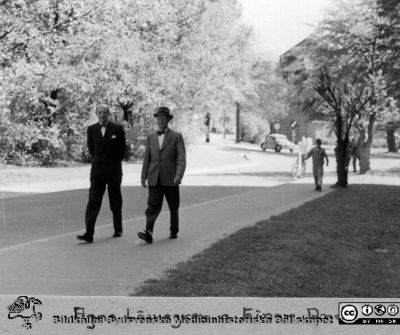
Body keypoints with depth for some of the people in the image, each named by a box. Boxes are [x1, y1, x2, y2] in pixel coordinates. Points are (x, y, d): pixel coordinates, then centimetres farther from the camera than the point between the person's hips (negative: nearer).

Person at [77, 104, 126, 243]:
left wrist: (114, 162, 10)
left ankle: (118, 229, 24)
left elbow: (123, 149, 6)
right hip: (97, 170, 1)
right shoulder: (91, 129, 5)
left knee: (115, 202, 9)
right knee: (93, 201, -8)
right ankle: (89, 234, -12)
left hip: (114, 169, -1)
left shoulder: (117, 129, -1)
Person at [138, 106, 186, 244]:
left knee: (173, 207, 10)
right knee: (153, 206, -11)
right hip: (154, 179, 2)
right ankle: (148, 234, -21)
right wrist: (143, 177, 8)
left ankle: (174, 231, 28)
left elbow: (181, 158, -7)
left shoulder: (176, 137, 0)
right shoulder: (151, 137, 12)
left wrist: (179, 175, -20)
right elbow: (147, 159, 13)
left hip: (170, 179, -2)